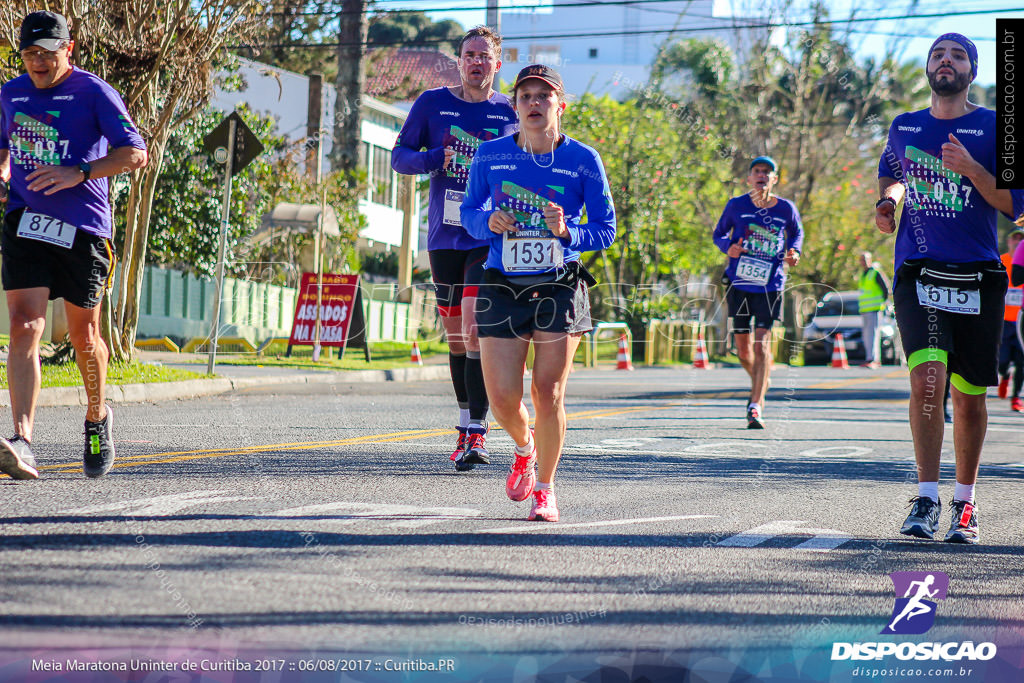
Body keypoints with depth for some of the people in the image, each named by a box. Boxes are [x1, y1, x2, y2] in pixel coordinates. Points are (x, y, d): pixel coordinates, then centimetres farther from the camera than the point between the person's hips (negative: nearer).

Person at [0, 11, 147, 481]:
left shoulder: (94, 93, -4)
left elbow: (134, 152, -11)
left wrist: (79, 172, -22)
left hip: (82, 228, -3)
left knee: (83, 336, 9)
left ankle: (97, 419, 38)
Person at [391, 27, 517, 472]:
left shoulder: (511, 113, 3)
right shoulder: (432, 103, 4)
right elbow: (399, 157, 6)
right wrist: (436, 158, -13)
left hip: (489, 238, -3)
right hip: (444, 236, 3)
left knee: (475, 331, -16)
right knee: (455, 336, 12)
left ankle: (476, 435, -16)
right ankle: (467, 421, 27)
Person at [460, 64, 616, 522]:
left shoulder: (583, 161, -3)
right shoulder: (490, 155, 0)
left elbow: (605, 230, 1)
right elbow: (468, 211, 12)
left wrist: (567, 232, -18)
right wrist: (488, 221, -10)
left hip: (559, 288, -1)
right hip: (502, 287, 1)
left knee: (548, 393, -5)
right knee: (502, 397, -4)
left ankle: (545, 489, 14)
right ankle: (524, 449, 32)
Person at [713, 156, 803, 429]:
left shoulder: (786, 209, 0)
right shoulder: (736, 205, -1)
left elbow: (797, 233, 19)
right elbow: (718, 234, 10)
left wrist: (794, 252, -2)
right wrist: (728, 247, -12)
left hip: (770, 286, -1)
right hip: (739, 283, 1)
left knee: (762, 343, -13)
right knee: (743, 348, 7)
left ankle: (756, 407, -12)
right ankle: (760, 382, 39)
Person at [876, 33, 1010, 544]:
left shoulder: (993, 128, 2)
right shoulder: (903, 128, 12)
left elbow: (1013, 205, -2)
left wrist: (971, 170, -17)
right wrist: (887, 200, 11)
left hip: (977, 277, -1)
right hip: (918, 273, 1)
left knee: (969, 397, 5)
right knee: (927, 377, -19)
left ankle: (964, 503, 20)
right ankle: (926, 499, -14)